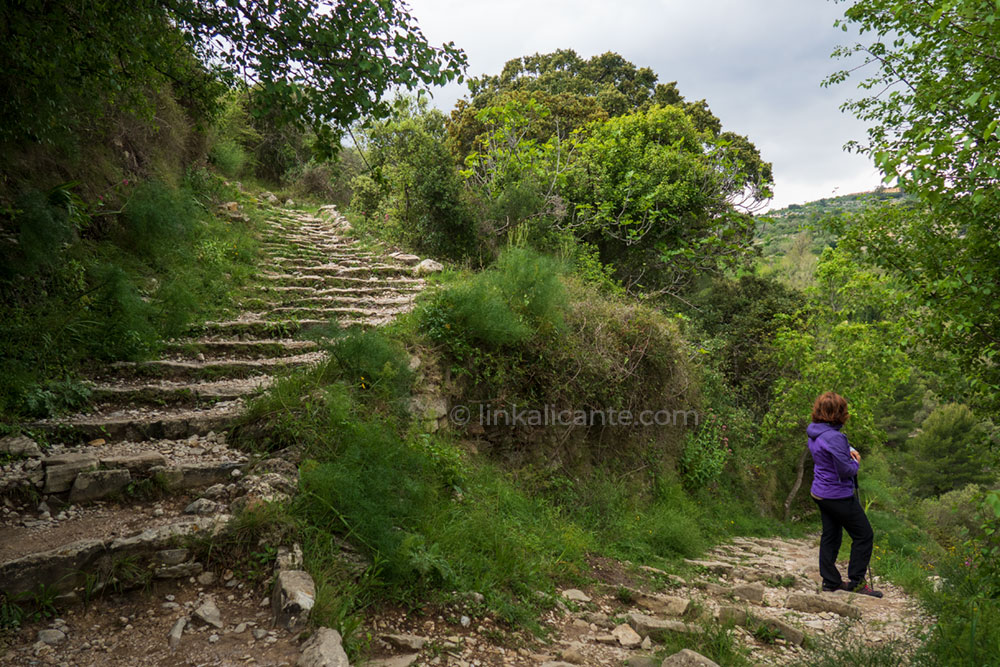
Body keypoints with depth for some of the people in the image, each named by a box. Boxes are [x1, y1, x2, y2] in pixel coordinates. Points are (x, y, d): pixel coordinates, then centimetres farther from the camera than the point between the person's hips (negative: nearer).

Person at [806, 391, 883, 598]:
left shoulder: (814, 432, 4)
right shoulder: (834, 438, -27)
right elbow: (845, 470, -24)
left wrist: (849, 449, 6)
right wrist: (856, 463, -4)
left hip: (820, 493, 9)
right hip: (839, 495, -9)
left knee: (830, 536, 17)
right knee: (864, 535, 6)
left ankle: (830, 580, 25)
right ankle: (856, 581, 12)